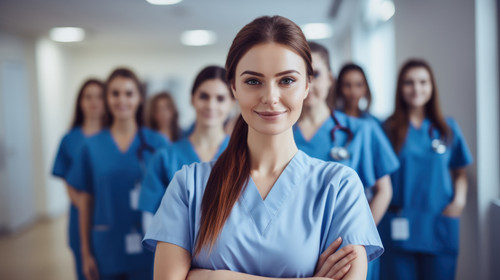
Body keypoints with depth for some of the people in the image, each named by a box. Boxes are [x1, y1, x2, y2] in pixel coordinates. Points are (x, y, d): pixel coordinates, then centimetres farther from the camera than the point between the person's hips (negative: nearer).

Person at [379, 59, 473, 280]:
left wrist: (459, 200, -2)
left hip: (439, 223, 2)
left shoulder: (448, 128, 8)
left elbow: (460, 172, 14)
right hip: (399, 226, -2)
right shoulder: (388, 128, 2)